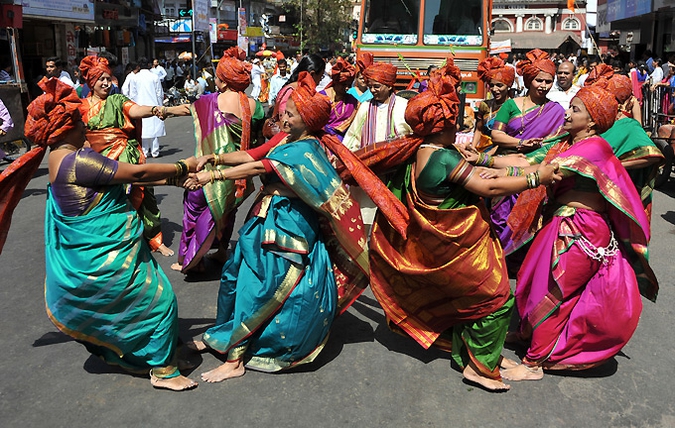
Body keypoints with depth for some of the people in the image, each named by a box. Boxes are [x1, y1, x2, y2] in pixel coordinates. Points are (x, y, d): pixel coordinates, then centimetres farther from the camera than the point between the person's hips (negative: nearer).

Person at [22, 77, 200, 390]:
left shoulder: (63, 158, 8)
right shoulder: (76, 160, -24)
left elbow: (125, 176, 5)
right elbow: (137, 173, -21)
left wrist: (172, 178, 1)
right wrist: (182, 167, -8)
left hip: (94, 250, 10)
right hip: (106, 255, -10)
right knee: (159, 299, 0)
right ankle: (163, 370, 13)